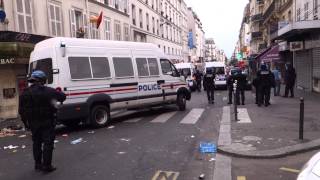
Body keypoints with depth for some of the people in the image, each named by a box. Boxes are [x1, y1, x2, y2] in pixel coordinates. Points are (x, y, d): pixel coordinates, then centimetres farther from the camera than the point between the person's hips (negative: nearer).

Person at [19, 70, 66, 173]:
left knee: (37, 143, 18)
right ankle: (47, 165, 2)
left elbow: (21, 110, 3)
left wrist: (26, 123, 11)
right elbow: (62, 96, 0)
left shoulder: (25, 93, 2)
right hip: (47, 122, -4)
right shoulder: (48, 91, -10)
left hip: (33, 123, 5)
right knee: (48, 143, 2)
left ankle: (38, 164, 27)